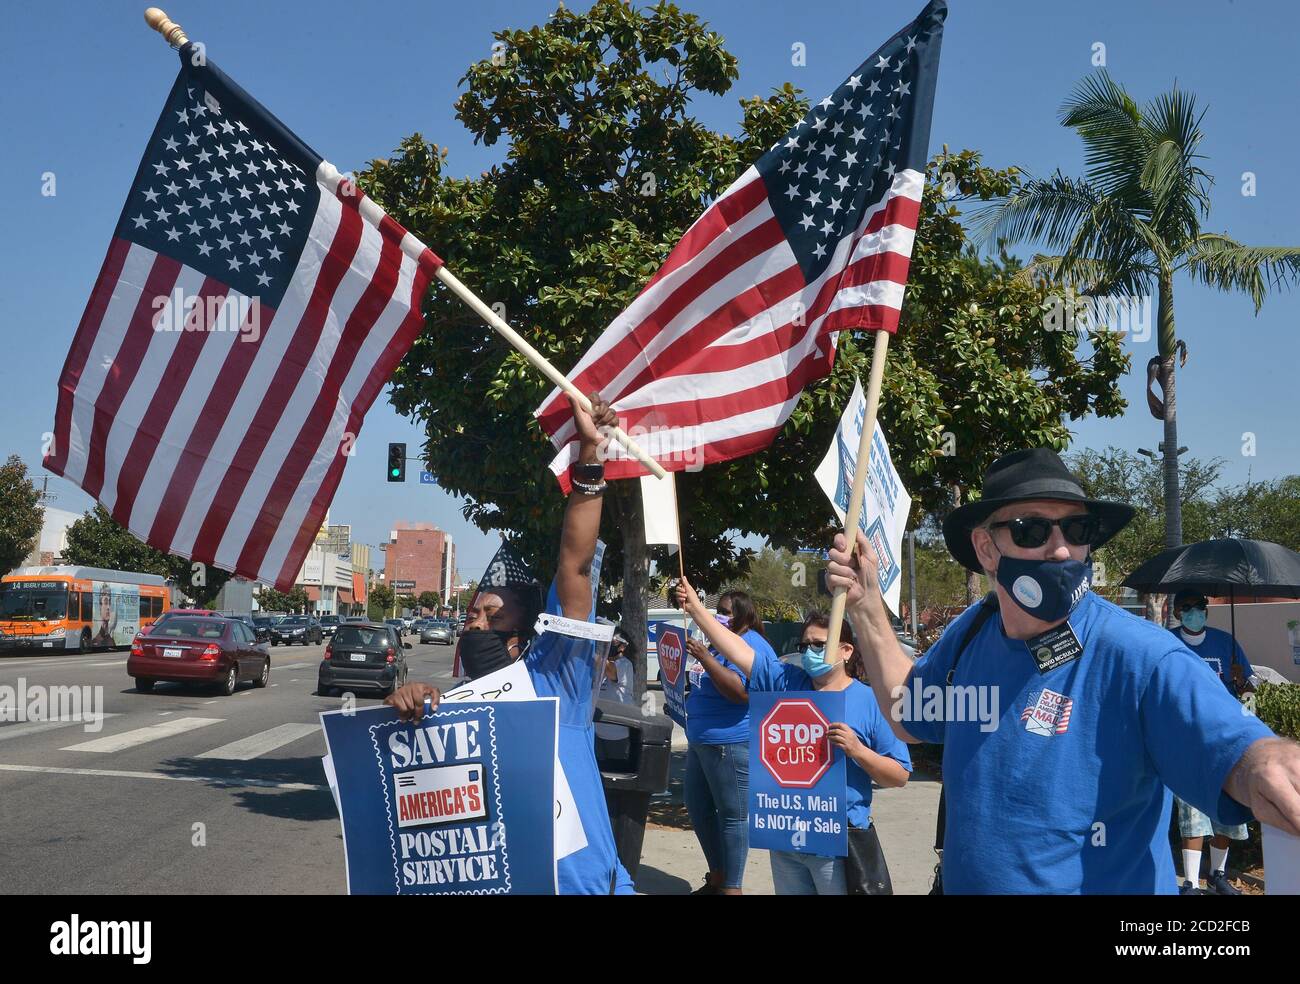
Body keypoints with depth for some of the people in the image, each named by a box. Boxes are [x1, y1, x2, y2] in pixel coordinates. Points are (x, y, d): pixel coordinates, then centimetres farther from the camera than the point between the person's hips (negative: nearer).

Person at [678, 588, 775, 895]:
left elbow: (741, 691, -28)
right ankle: (716, 878, 27)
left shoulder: (750, 645, -13)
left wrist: (705, 658, -27)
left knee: (733, 814, -3)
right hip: (701, 741, 11)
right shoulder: (723, 643, 17)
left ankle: (730, 887, 6)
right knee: (698, 807, 16)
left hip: (732, 743, -11)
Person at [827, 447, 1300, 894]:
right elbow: (910, 717, 10)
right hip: (963, 881, 6)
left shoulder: (1141, 657, -23)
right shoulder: (972, 630, -5)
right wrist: (866, 605, 0)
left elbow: (1239, 751, -35)